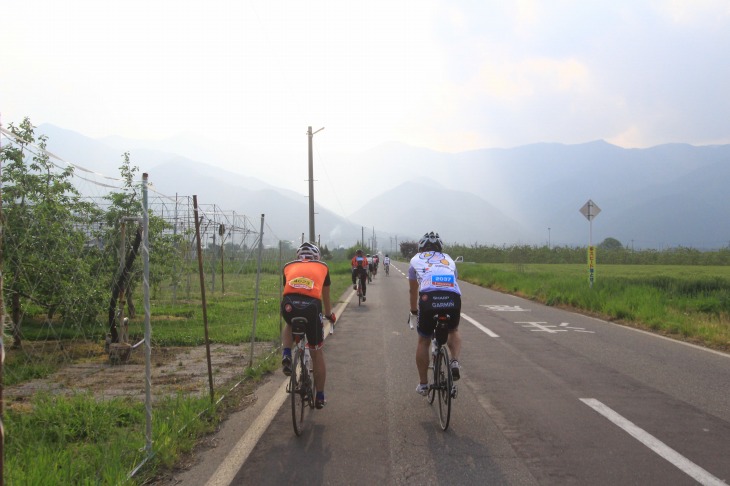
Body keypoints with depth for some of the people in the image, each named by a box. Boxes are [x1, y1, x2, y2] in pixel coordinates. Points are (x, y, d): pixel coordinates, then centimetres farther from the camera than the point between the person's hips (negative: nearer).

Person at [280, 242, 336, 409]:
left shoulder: (289, 266, 29)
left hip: (289, 305, 1)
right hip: (311, 306, -1)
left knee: (289, 325, 40)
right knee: (317, 353, 18)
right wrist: (329, 315, 57)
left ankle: (286, 356, 15)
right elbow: (326, 297, 39)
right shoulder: (322, 267, 28)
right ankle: (320, 397, 26)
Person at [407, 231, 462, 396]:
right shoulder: (448, 260, 33)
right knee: (453, 332, 32)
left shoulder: (416, 259, 29)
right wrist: (454, 310, 53)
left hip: (429, 298, -1)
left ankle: (423, 385, 24)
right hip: (453, 299, 2)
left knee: (423, 341, 20)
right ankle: (455, 362, 7)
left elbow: (413, 290, 37)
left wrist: (413, 312, 53)